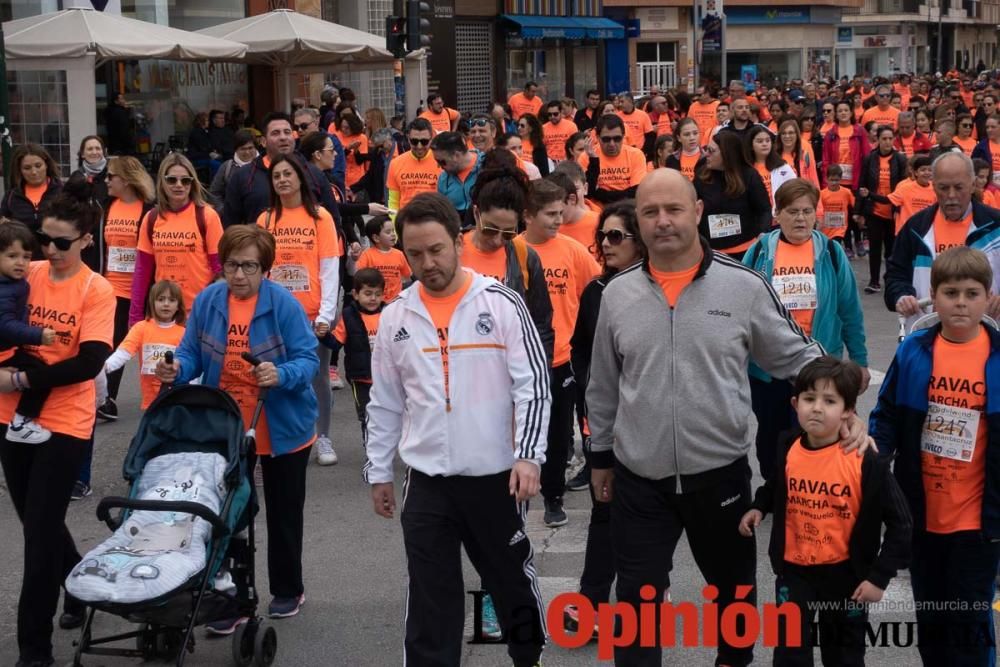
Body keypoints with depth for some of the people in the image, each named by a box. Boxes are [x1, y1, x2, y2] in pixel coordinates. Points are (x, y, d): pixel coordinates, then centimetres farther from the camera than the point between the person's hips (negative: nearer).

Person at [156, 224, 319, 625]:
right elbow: (192, 353, 3)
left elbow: (308, 360, -16)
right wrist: (178, 369, -19)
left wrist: (281, 374, -35)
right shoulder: (207, 300, -4)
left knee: (283, 514, 14)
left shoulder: (283, 304, -15)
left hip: (281, 429, -3)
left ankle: (287, 591, 32)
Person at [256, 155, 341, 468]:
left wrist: (326, 313, -11)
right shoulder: (266, 219, 5)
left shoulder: (320, 217, -2)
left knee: (318, 376, 5)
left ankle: (322, 438, 16)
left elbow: (330, 269, -5)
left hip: (313, 315, -2)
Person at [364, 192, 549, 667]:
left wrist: (528, 455, -17)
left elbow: (532, 383, -8)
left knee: (512, 579, 14)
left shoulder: (501, 303, -7)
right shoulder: (396, 317, 4)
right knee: (430, 597, 7)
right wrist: (378, 471, 10)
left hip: (495, 476, -2)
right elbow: (385, 402, 11)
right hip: (426, 482, 2)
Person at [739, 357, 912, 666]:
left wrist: (879, 577, -15)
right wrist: (758, 508, 0)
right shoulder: (787, 451, -8)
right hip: (794, 571, 2)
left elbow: (900, 524, -13)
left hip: (845, 574, -2)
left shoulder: (866, 462, -20)